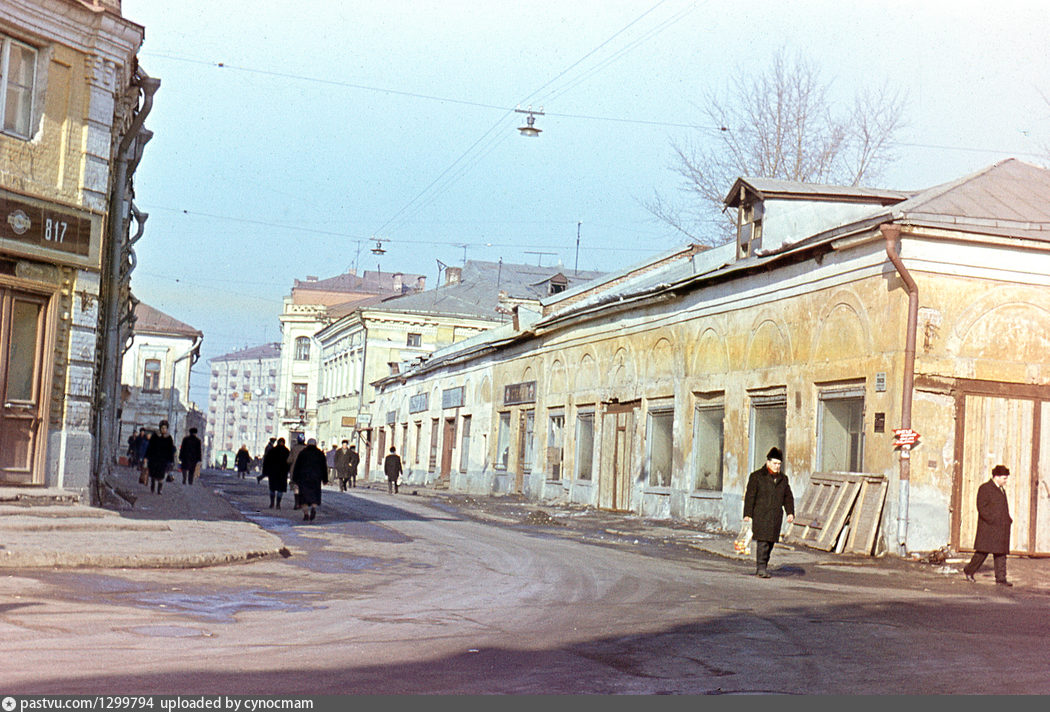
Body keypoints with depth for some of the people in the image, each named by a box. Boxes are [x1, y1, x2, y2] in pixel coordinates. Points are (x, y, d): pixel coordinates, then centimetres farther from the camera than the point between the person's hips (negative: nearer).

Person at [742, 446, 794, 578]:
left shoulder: (783, 479, 15)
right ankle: (761, 569, -13)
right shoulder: (757, 476, -1)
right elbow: (750, 495, -5)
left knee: (770, 542, 7)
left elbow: (788, 497, 18)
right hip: (761, 516, -5)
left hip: (775, 517, 5)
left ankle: (760, 567, 15)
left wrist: (790, 512, 4)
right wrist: (748, 514, -10)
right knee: (762, 542, -13)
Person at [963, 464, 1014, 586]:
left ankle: (1001, 578, 4)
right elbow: (981, 508, -14)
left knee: (1001, 553, 4)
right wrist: (993, 521, -20)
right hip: (989, 527, -8)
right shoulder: (985, 488, -8)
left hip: (1001, 528, 8)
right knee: (983, 551, -5)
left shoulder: (1002, 489, 19)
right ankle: (968, 571, 11)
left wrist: (1008, 519, 12)